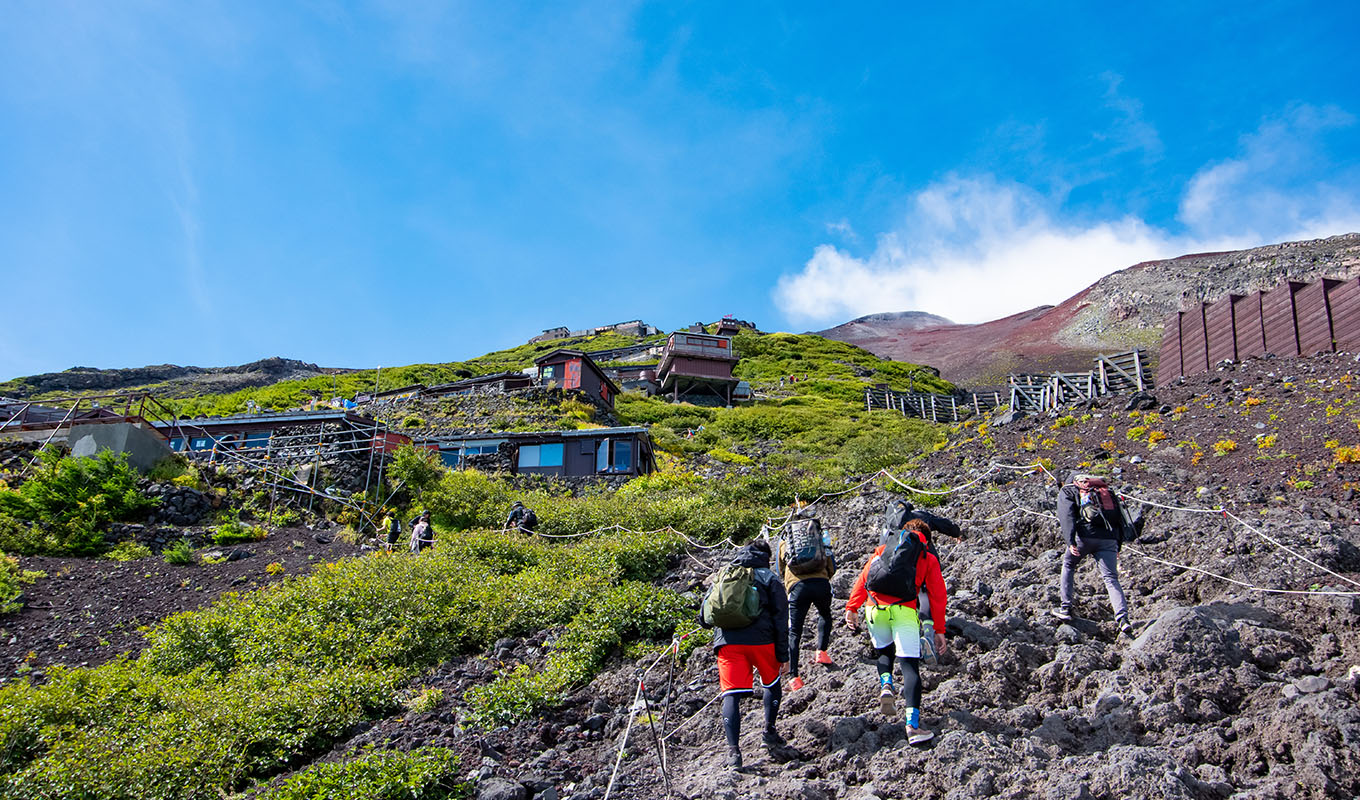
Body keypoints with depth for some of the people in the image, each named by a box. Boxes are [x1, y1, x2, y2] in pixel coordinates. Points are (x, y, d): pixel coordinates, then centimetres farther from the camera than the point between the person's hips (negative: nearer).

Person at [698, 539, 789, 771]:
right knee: (772, 682, 24)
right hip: (761, 639, -1)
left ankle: (733, 749, -9)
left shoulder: (722, 575, 20)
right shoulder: (769, 578, 11)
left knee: (731, 694, 0)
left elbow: (704, 616, 19)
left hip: (728, 641, 1)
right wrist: (783, 655, 6)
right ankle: (769, 730, 16)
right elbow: (781, 619, 3)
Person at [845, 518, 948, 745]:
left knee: (884, 652, 26)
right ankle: (913, 725, -16)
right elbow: (937, 595, 15)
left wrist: (852, 608, 13)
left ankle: (886, 686, -4)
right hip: (903, 610, -2)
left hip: (875, 608, 3)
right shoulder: (929, 559, 20)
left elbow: (863, 577, 15)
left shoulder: (883, 548, 24)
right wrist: (939, 631, 17)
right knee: (910, 664, -3)